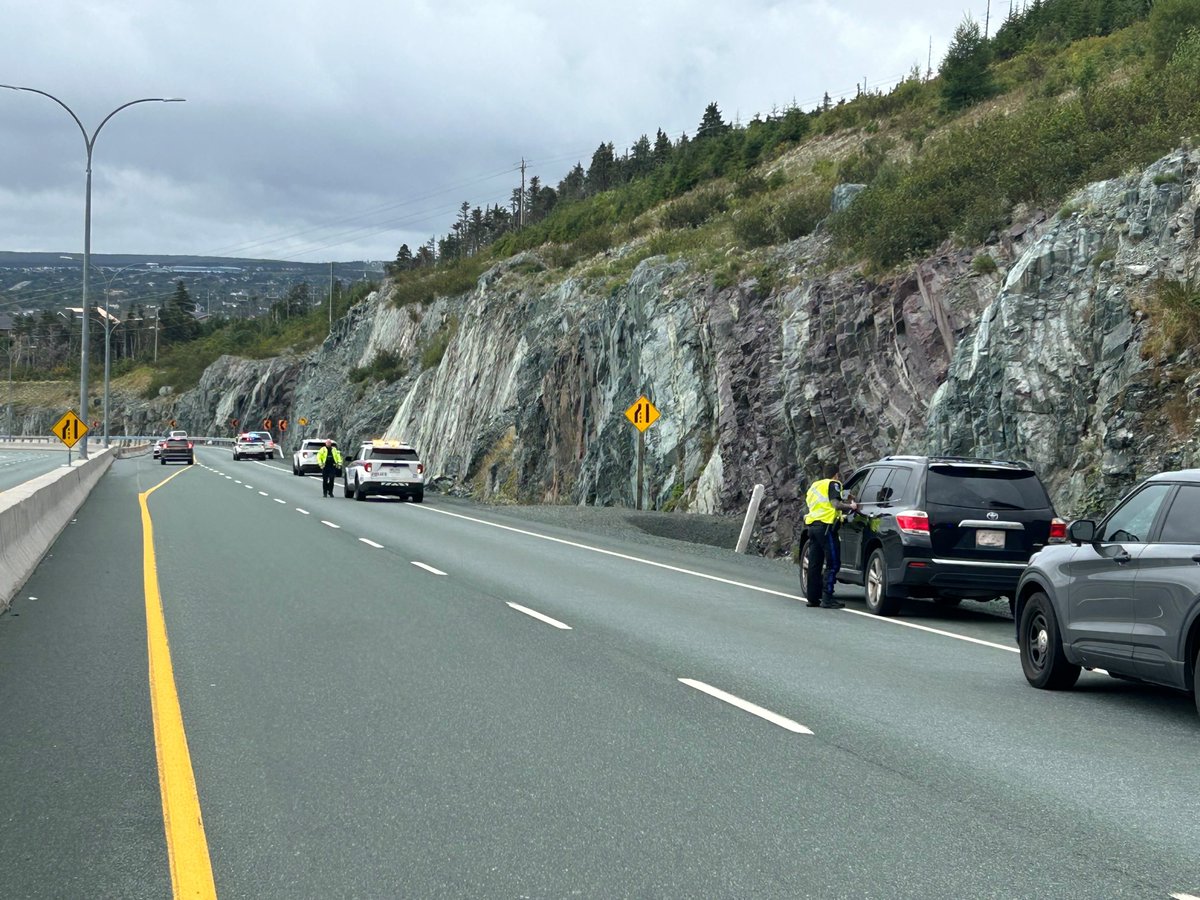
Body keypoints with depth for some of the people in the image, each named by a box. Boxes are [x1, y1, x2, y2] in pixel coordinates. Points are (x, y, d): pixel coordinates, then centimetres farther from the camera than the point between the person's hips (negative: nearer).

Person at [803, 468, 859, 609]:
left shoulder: (814, 485, 23)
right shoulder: (833, 484, -2)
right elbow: (835, 504, -15)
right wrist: (850, 506, 0)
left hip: (812, 525, 8)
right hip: (826, 526, -8)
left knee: (814, 564, 11)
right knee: (833, 564, -6)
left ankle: (812, 597, 12)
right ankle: (827, 599, -12)